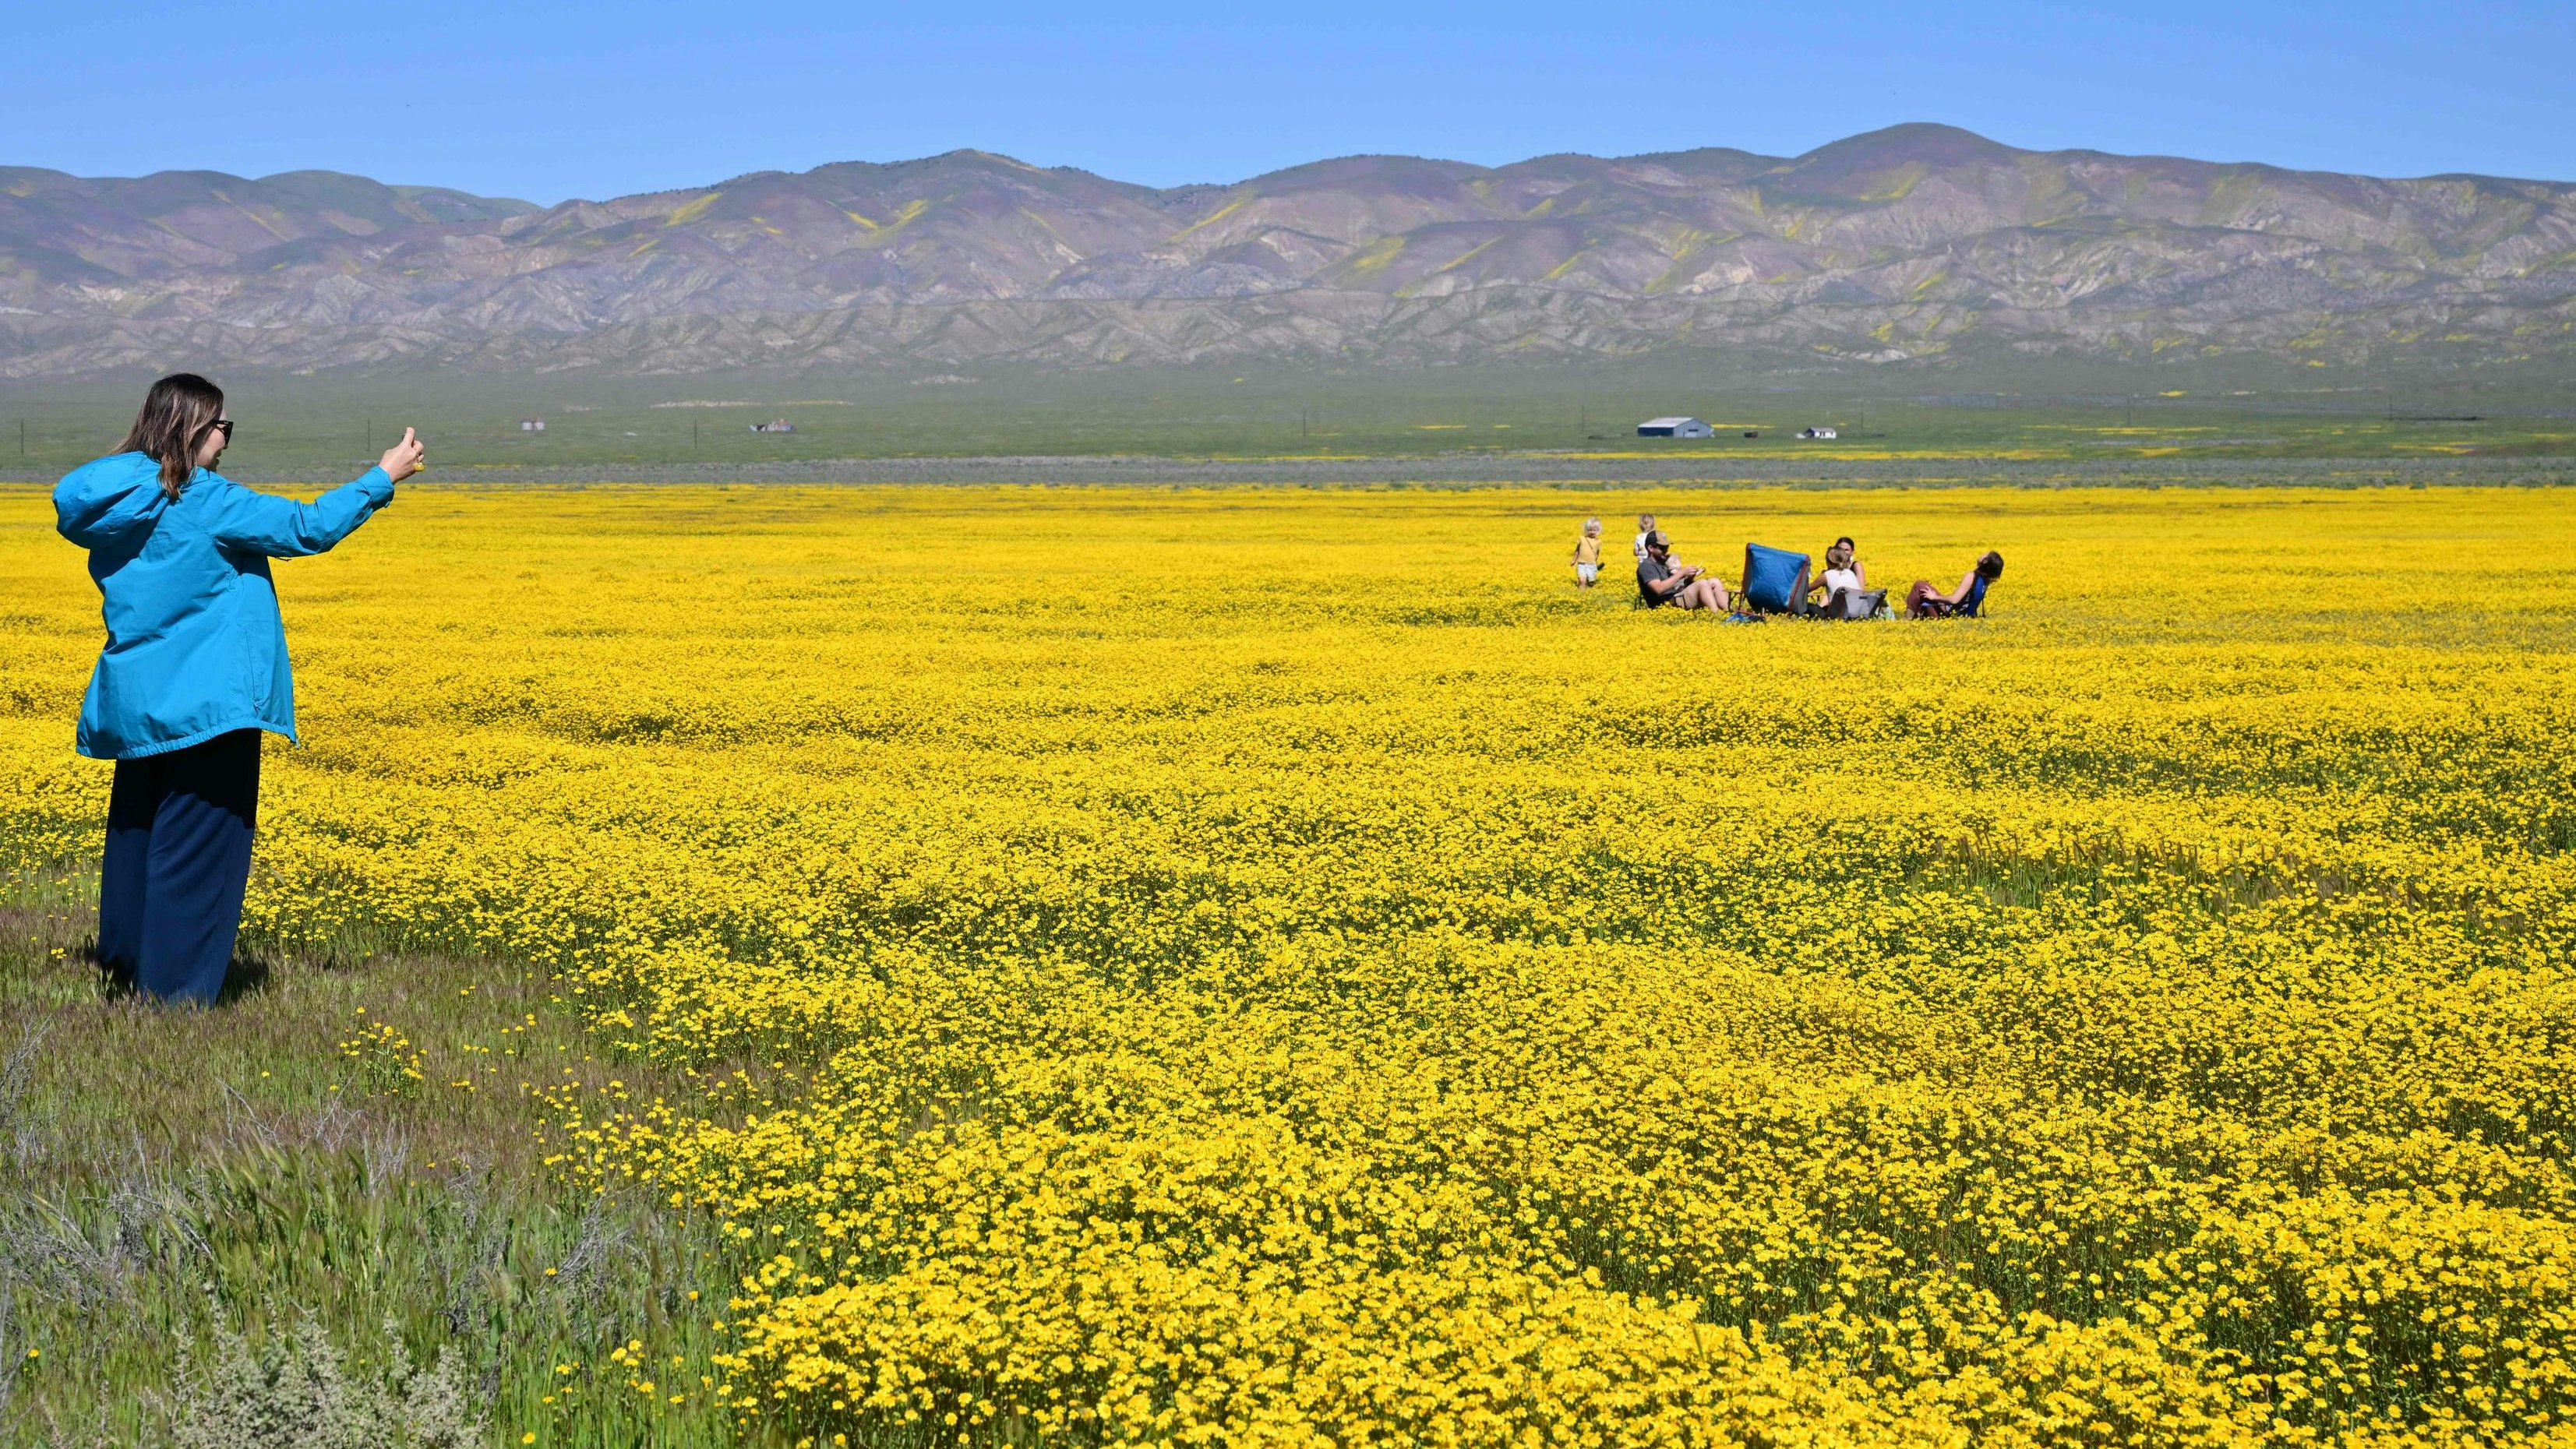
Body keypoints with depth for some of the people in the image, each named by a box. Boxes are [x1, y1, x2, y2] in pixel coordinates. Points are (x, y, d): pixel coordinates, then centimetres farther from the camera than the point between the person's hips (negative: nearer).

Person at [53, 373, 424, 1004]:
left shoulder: (114, 507, 7)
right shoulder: (205, 502, -16)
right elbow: (308, 528, -14)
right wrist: (383, 476, -5)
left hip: (137, 705, 8)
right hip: (205, 705, -8)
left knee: (138, 830, 17)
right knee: (195, 849, -2)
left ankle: (125, 965, 27)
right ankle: (177, 994, 2)